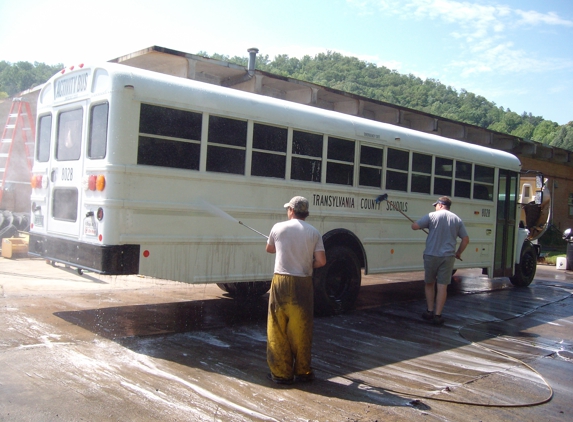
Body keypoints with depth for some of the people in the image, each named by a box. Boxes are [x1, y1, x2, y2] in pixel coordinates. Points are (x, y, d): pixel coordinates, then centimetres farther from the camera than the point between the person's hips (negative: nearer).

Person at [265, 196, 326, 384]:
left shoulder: (278, 228, 0)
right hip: (303, 283, 2)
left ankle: (281, 373, 12)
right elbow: (321, 261, -4)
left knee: (278, 329, 7)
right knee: (301, 328, 11)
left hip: (281, 281, -1)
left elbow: (269, 249, 18)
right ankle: (302, 371, 20)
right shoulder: (314, 233, 1)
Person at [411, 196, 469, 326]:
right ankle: (437, 315, 4)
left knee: (429, 283, 16)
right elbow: (466, 239, 9)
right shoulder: (457, 220, 7)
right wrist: (458, 253, 22)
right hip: (448, 257, 2)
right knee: (442, 286, 4)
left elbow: (414, 226, -8)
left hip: (431, 255, -2)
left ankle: (430, 311, 20)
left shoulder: (432, 216, -4)